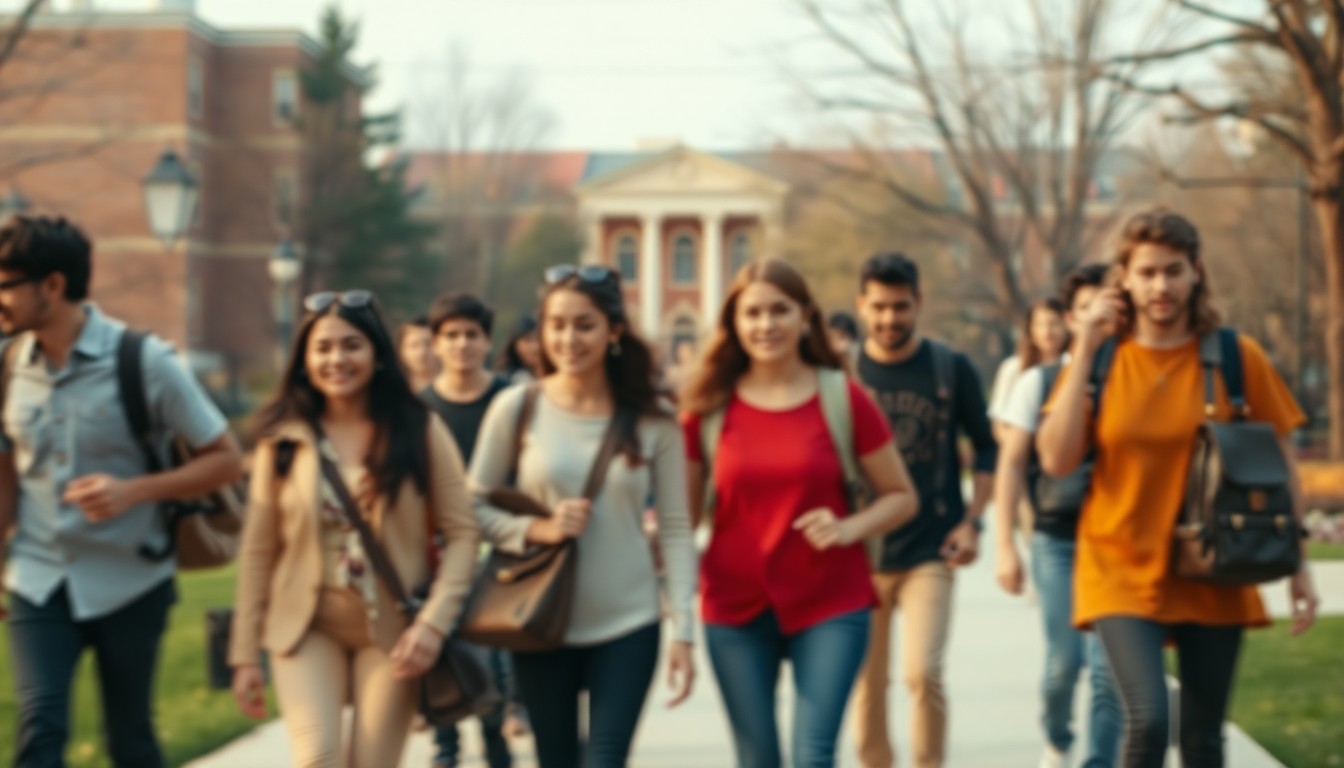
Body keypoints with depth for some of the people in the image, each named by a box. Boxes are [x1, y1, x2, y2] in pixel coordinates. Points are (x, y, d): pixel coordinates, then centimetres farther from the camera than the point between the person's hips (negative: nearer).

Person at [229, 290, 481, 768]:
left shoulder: (419, 431, -2)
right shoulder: (283, 438, 1)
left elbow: (461, 534, -3)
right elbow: (257, 550, 3)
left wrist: (434, 621, -15)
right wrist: (245, 653, 2)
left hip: (393, 632, 0)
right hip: (307, 627, 0)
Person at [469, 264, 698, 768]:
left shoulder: (652, 421, -2)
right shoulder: (516, 408, -2)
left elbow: (675, 530, 0)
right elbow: (473, 508, 2)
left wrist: (682, 630, -6)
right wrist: (538, 529, -16)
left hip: (627, 626, -1)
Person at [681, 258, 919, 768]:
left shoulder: (843, 398, -2)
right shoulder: (709, 406, 1)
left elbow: (900, 497, 4)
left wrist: (849, 529, -15)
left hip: (830, 608, -2)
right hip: (736, 610, 2)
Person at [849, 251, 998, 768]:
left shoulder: (951, 369, 0)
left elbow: (985, 446, 7)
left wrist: (973, 521, -3)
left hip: (930, 552, -1)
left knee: (922, 673, -16)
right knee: (867, 685, 5)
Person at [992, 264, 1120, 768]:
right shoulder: (1040, 381, 2)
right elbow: (1011, 463, 3)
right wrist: (1005, 545, -3)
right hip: (1058, 541, 0)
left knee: (1108, 669, -7)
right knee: (1064, 661, 0)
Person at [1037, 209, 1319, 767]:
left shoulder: (1237, 357, -3)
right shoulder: (1101, 359, -1)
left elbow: (1279, 464, 4)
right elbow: (1057, 460, -11)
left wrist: (1297, 564, 2)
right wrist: (1084, 351, -13)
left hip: (1213, 577, 1)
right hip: (1123, 570, -1)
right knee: (1148, 720, -18)